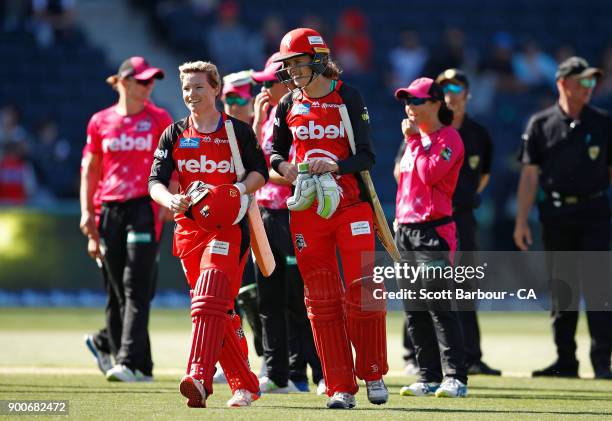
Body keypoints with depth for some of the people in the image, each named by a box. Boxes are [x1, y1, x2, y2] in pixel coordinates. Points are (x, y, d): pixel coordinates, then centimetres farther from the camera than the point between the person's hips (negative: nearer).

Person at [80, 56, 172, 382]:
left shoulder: (159, 119, 5)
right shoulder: (100, 121, 10)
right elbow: (90, 169, 14)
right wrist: (87, 211, 5)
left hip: (145, 208, -3)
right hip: (110, 210, 3)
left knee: (136, 289, -12)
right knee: (118, 291, 5)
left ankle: (129, 362, -18)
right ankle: (142, 367, 14)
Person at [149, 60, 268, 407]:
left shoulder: (238, 131, 3)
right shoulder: (174, 135, 10)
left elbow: (260, 172, 8)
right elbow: (156, 181, 2)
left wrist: (239, 190, -13)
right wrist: (170, 200, -20)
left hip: (229, 226, -5)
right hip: (190, 226, 5)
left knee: (210, 299, -22)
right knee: (220, 311, 8)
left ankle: (199, 378, -36)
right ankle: (246, 385, 17)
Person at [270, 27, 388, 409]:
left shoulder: (348, 98, -4)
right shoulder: (289, 105, 8)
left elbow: (366, 156, -7)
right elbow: (277, 151, 19)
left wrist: (334, 165, -24)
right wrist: (285, 167, -4)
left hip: (350, 204, -3)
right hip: (306, 210, 3)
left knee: (363, 290, -11)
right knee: (321, 299, 1)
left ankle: (373, 374, 7)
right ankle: (341, 388, 5)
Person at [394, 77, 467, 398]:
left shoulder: (449, 138, -8)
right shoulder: (415, 138, 18)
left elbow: (430, 173, -20)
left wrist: (414, 140, -12)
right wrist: (400, 217, 16)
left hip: (434, 230, -9)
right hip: (406, 230, 9)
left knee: (438, 306, -11)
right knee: (414, 310, 8)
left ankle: (455, 379, -10)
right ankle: (429, 377, 13)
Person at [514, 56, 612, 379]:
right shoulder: (541, 124, 5)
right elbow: (529, 174, 4)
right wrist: (521, 221, -2)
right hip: (556, 215, 1)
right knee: (561, 289, 6)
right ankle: (565, 361, 13)